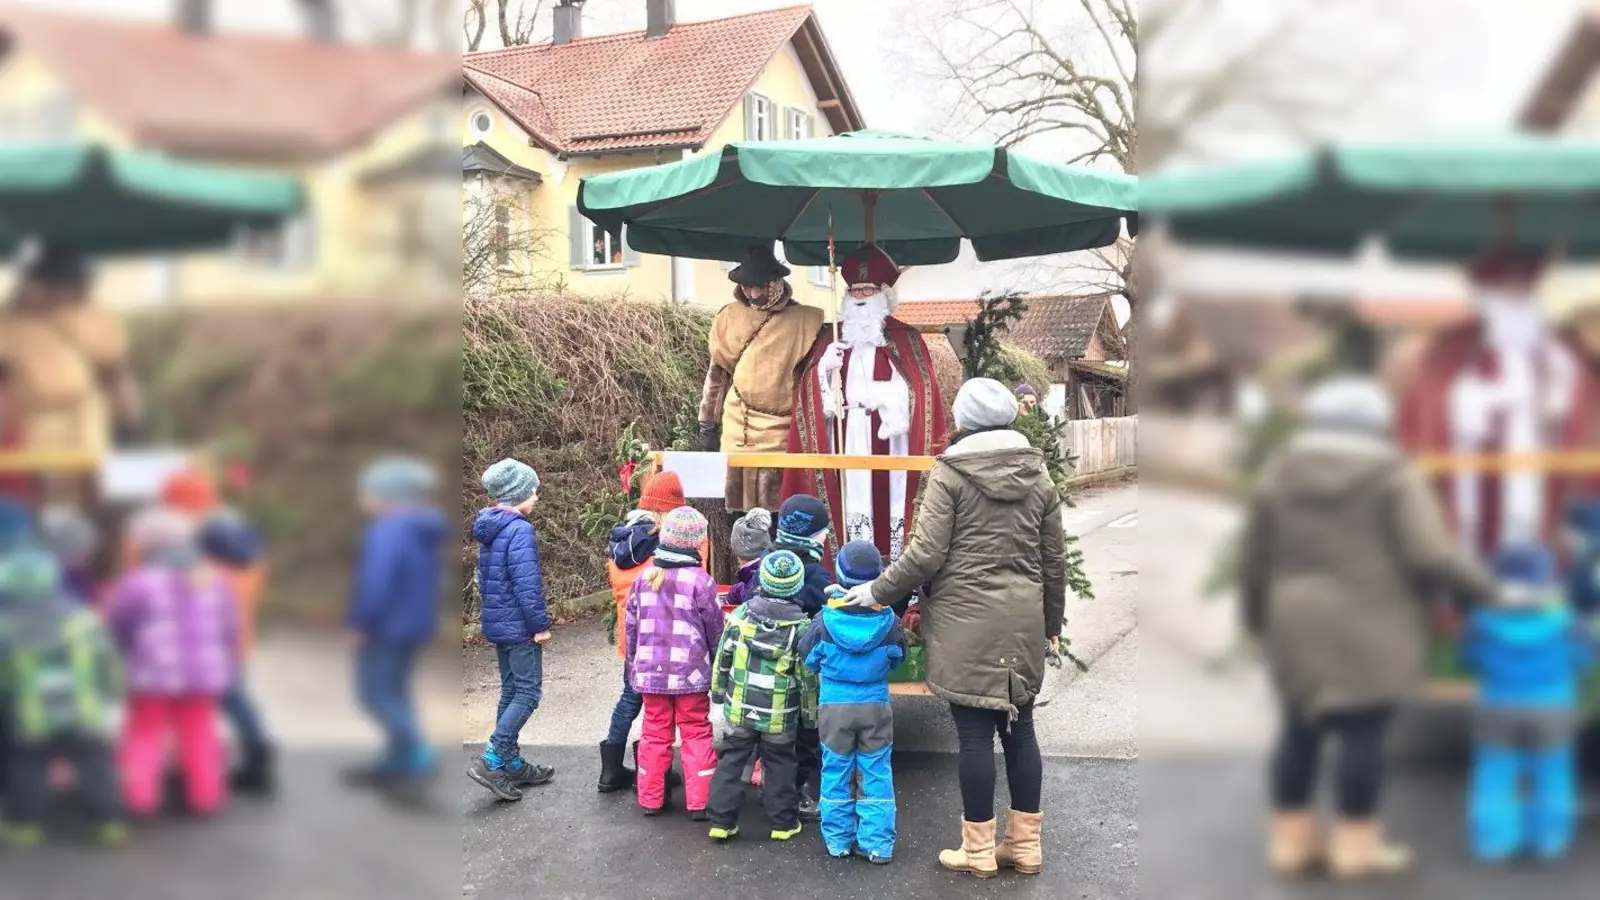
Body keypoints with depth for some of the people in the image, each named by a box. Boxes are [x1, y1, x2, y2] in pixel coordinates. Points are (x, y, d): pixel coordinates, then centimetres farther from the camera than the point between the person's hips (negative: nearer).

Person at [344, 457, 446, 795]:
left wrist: (361, 624, -16)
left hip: (388, 627, -10)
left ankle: (419, 756, -7)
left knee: (376, 694, -1)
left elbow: (377, 582, -27)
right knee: (394, 693, 16)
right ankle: (396, 763, 21)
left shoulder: (388, 532, -22)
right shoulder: (421, 531, 8)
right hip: (413, 625, 10)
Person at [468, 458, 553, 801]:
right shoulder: (519, 530, -19)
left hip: (497, 623, 9)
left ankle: (512, 764, 21)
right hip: (519, 626, -9)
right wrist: (541, 624, -16)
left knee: (511, 692, 15)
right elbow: (527, 583, -22)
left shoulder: (490, 529, 10)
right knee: (528, 693, -4)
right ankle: (490, 761, -10)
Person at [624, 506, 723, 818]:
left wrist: (634, 666, 21)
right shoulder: (700, 581, -10)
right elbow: (715, 631, -3)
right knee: (696, 734, 6)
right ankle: (699, 802, 7)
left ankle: (650, 799, 19)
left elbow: (631, 628, 10)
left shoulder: (643, 578, 4)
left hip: (650, 673, 4)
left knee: (655, 733, 13)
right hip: (690, 674, -4)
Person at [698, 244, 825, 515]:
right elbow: (717, 371, 11)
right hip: (738, 430, 3)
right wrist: (707, 423, 12)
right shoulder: (730, 317, 4)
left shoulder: (804, 320, -5)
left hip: (783, 432, -3)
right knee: (739, 506, 7)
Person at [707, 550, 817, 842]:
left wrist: (718, 691, 16)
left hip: (740, 708, 2)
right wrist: (811, 712, 6)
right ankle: (783, 823, 19)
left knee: (731, 760, 12)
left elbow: (723, 658, 1)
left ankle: (722, 821, 14)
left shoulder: (741, 615, -7)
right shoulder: (801, 627, -12)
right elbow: (808, 676, -6)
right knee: (780, 765, 13)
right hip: (781, 715, -1)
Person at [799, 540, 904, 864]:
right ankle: (877, 843, 10)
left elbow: (808, 657, 1)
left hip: (834, 706, 0)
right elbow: (897, 658, 6)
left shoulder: (825, 619, -13)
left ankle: (838, 840, 19)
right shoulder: (888, 620, -11)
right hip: (876, 706, 0)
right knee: (877, 774, 8)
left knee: (835, 773, 12)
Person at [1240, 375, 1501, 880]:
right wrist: (1482, 588, 1)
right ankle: (1356, 843, 7)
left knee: (1301, 729, 11)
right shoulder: (1393, 476, -6)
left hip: (1300, 627, 5)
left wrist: (1256, 617, 20)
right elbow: (1431, 556, -13)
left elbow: (1256, 557, 8)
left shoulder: (1280, 473, 6)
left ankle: (1291, 840, 16)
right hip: (1369, 629, -4)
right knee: (1363, 732, 2)